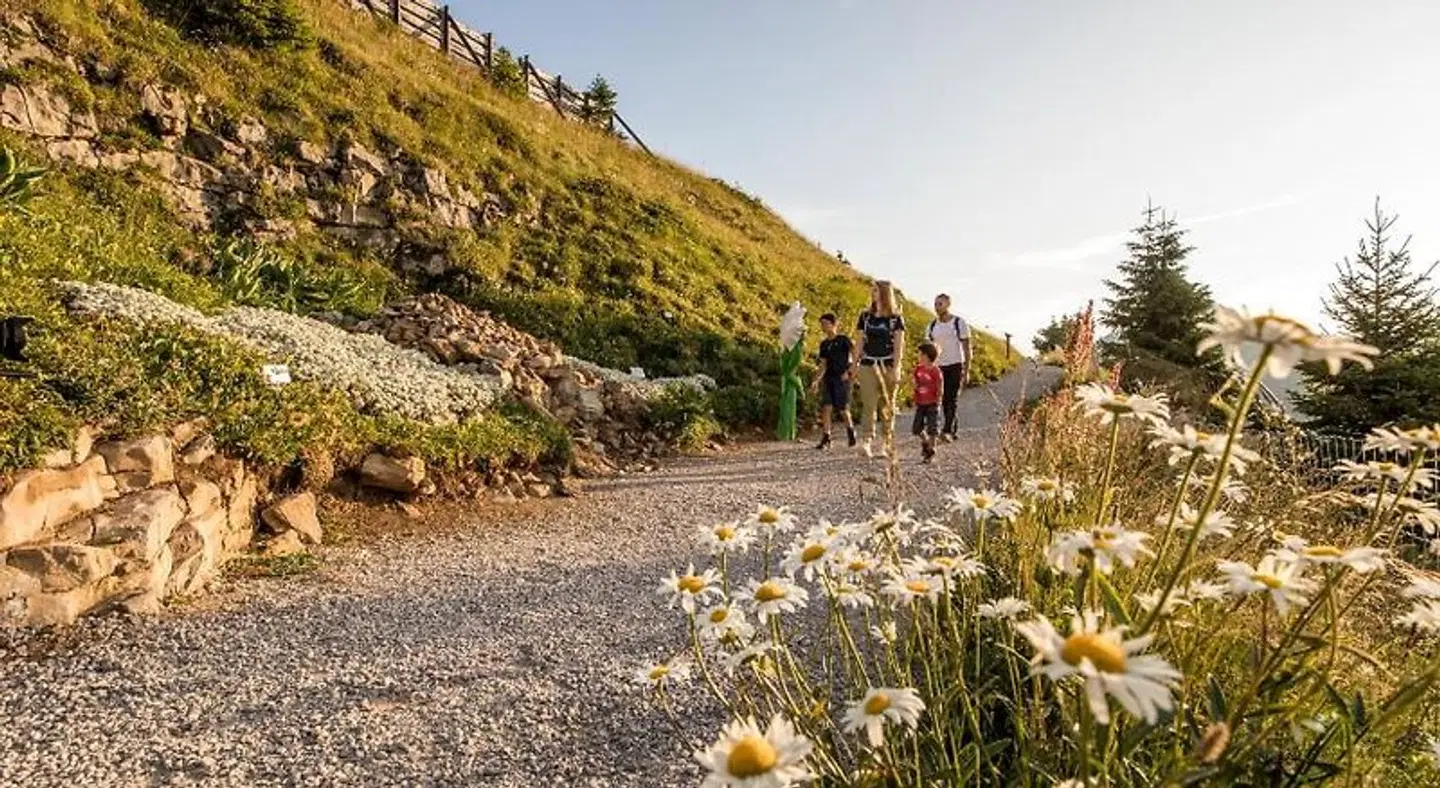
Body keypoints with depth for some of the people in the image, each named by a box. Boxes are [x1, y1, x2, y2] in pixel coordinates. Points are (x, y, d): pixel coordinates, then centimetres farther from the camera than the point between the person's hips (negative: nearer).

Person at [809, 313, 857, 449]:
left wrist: (850, 371, -19)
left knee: (843, 409, -5)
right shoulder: (824, 344, 15)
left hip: (843, 378, -5)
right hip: (828, 378, 5)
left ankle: (850, 429, 23)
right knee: (826, 407, -7)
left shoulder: (843, 339, -1)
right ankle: (826, 439, -6)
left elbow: (855, 354, -9)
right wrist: (816, 381, 12)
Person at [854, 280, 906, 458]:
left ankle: (887, 443, 15)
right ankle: (865, 442, -16)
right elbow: (861, 342, 11)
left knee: (887, 405, 6)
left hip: (888, 365, -1)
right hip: (868, 364, 1)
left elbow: (898, 346, -3)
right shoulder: (865, 316, 9)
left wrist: (895, 369, -10)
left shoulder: (896, 318, 1)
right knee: (868, 403, -9)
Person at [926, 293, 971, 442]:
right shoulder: (932, 326, 8)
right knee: (945, 401, 6)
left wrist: (967, 370, -9)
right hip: (940, 367, 5)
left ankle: (947, 431, -20)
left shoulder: (959, 323, -4)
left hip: (956, 366, -5)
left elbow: (966, 347, -4)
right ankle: (953, 430, 16)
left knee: (952, 399, -13)